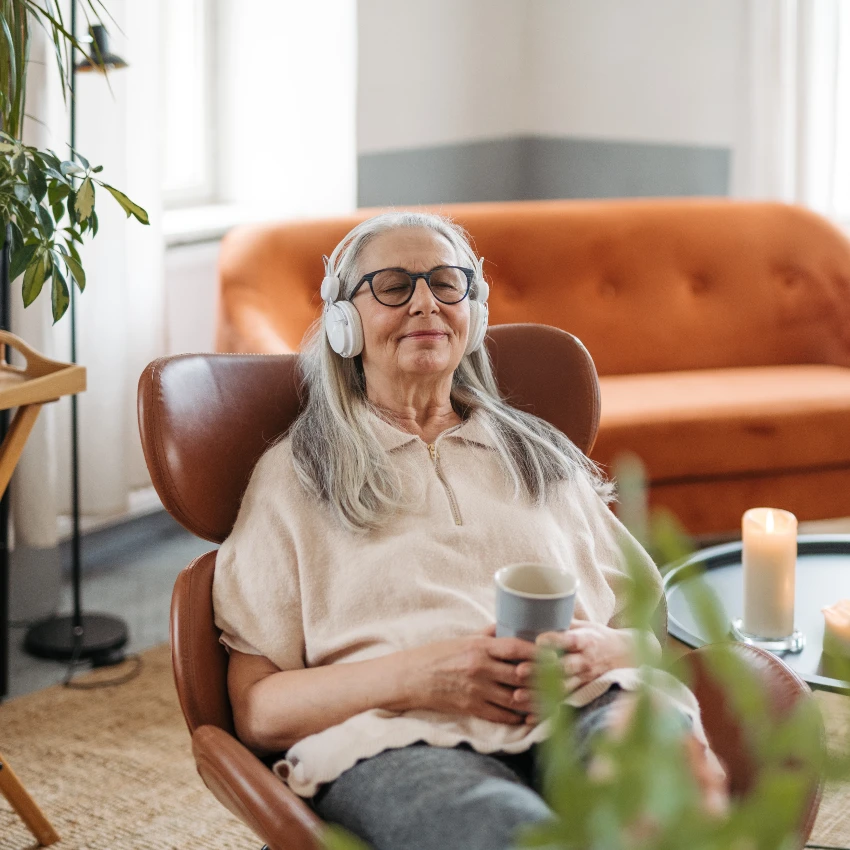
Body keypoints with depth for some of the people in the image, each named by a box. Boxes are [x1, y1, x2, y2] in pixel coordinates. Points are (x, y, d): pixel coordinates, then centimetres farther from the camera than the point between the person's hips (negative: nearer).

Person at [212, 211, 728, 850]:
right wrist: (419, 674, -10)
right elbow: (257, 712, 8)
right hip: (402, 739, -2)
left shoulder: (545, 460, 28)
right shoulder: (291, 477, 17)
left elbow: (646, 633, 23)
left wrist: (595, 652, -3)